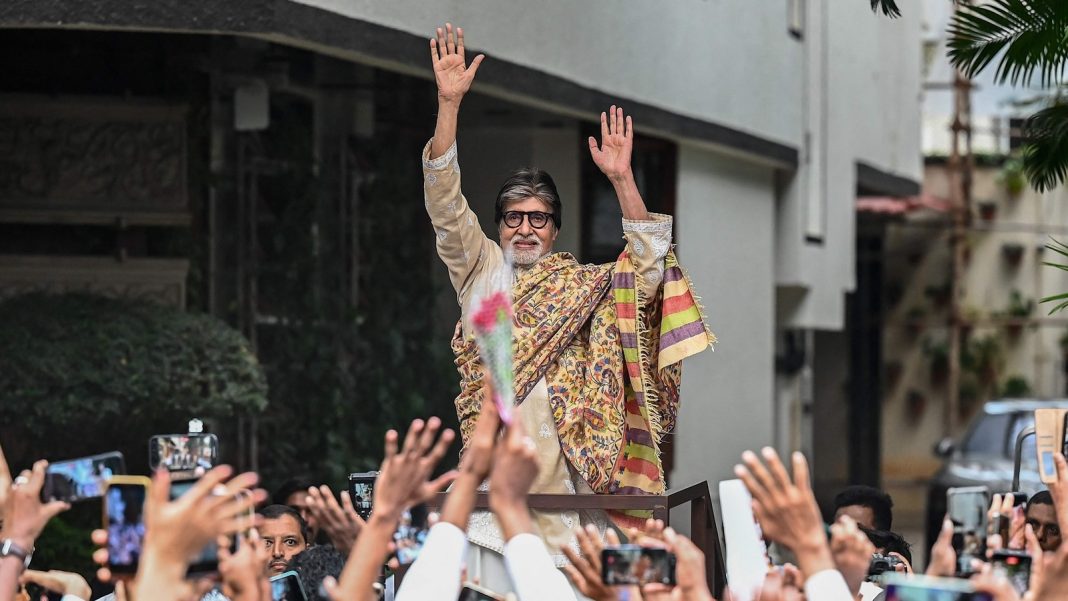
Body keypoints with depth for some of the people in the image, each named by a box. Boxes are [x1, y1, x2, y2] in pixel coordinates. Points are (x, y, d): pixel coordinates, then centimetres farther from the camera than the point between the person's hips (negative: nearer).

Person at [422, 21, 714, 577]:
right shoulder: (481, 271, 14)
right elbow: (445, 204, 4)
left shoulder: (585, 287, 16)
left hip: (565, 459, 1)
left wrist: (622, 180, -6)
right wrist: (448, 103, -5)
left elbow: (647, 262, 3)